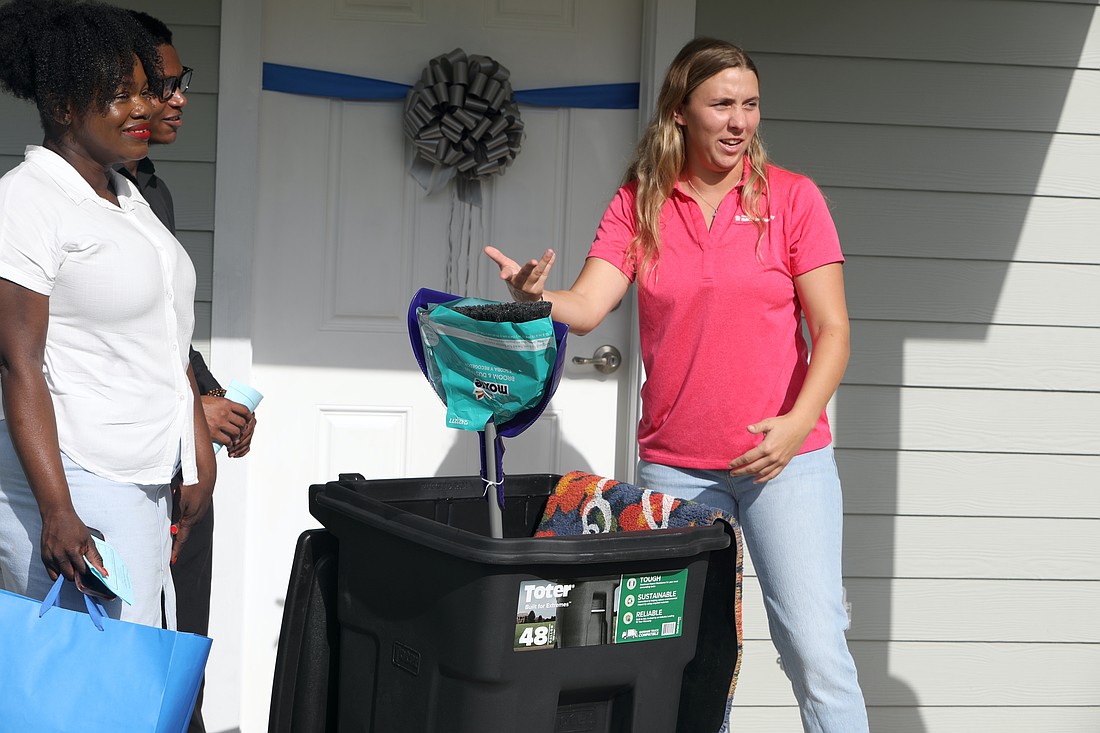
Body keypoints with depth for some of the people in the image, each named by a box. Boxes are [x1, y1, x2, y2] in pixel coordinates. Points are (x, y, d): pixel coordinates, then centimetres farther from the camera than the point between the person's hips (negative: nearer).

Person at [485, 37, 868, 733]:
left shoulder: (791, 197, -1)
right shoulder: (639, 204, 5)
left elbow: (831, 329, -3)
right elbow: (587, 307, -6)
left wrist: (797, 423, -18)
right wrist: (535, 297, -29)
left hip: (783, 458, -2)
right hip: (675, 463, 2)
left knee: (815, 648, -8)